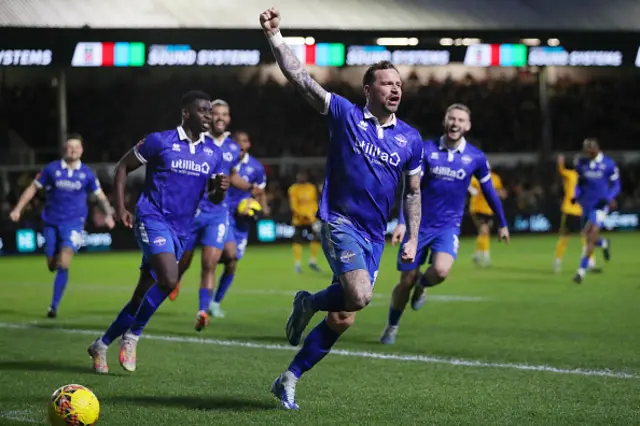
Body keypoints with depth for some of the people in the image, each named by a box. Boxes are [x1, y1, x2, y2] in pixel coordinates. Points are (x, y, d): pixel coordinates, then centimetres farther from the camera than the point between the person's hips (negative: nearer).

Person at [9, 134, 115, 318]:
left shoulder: (87, 173, -1)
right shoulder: (52, 169, -3)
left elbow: (100, 195, 10)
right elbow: (33, 188, 5)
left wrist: (108, 214, -3)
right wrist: (18, 209, -1)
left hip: (73, 222, -2)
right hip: (51, 222, 2)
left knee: (63, 264, -19)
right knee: (52, 265, 6)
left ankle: (54, 305, -13)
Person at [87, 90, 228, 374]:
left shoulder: (212, 153, 8)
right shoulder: (160, 142, -7)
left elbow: (214, 198, 14)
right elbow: (122, 167, 3)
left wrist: (220, 189, -10)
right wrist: (120, 207, -6)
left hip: (180, 230, 6)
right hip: (153, 219, -6)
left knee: (142, 295, 8)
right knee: (169, 279, -26)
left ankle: (102, 345, 23)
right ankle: (132, 336, -8)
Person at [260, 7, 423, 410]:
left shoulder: (410, 139, 8)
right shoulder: (345, 114, -2)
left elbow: (413, 192, 17)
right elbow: (300, 77, -9)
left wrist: (413, 239, 9)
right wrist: (275, 35, -20)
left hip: (374, 237, 5)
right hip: (340, 222, -5)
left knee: (342, 320, 3)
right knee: (359, 295, -29)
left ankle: (289, 380, 18)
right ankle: (309, 302, 4)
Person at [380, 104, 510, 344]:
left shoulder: (476, 158, -3)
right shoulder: (427, 150, -6)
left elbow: (489, 192, 11)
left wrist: (502, 223, 19)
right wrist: (402, 223, -17)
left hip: (448, 227, 0)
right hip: (420, 224, 0)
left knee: (441, 270, -28)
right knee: (406, 281, 3)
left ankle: (422, 285, 9)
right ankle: (391, 327, 27)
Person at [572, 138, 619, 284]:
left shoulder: (608, 164, -8)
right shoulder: (581, 164, 4)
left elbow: (616, 185, -2)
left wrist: (609, 198, -18)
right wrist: (576, 195, -5)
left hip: (600, 205, -5)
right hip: (586, 205, 5)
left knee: (591, 235, -16)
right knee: (588, 236, 10)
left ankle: (581, 270, -14)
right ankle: (604, 244, 46)